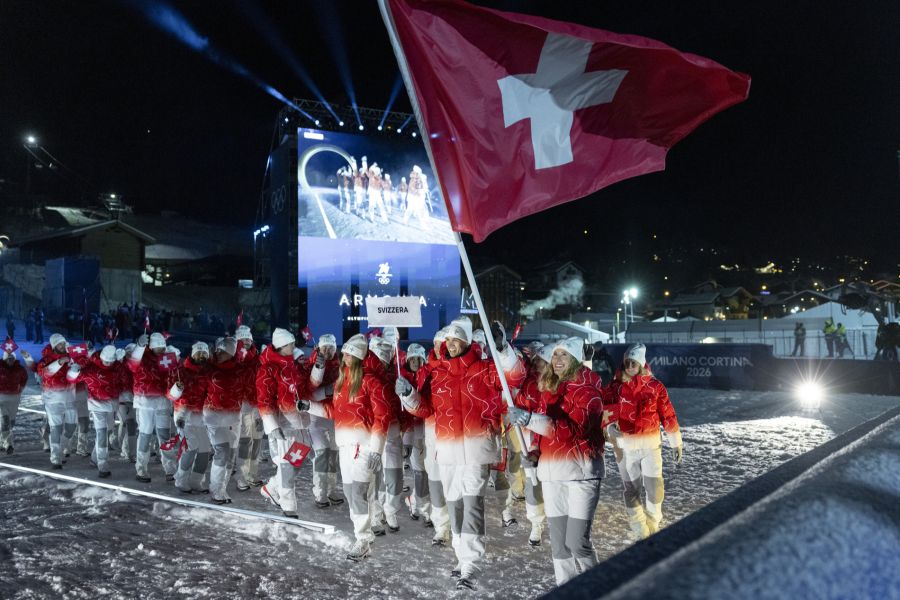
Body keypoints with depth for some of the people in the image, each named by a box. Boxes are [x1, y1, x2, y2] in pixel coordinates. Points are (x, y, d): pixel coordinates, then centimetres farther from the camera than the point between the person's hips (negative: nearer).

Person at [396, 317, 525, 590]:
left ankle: (470, 567, -4)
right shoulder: (433, 372, 8)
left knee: (472, 503, -11)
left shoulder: (483, 368, -3)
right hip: (447, 447, 5)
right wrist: (408, 394, -9)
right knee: (454, 504, 14)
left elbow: (515, 376, -16)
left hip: (476, 445, -5)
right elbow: (424, 408, 10)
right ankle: (464, 558, 30)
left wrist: (502, 348, -29)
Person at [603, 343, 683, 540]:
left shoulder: (654, 385, -3)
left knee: (654, 487, 5)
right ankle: (641, 533, 21)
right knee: (632, 488, 7)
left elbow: (667, 415, 1)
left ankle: (653, 527, 28)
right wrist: (611, 428, -24)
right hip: (625, 445, 0)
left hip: (651, 443, 0)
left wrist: (676, 443, 4)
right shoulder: (614, 387, -2)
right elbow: (608, 413, -4)